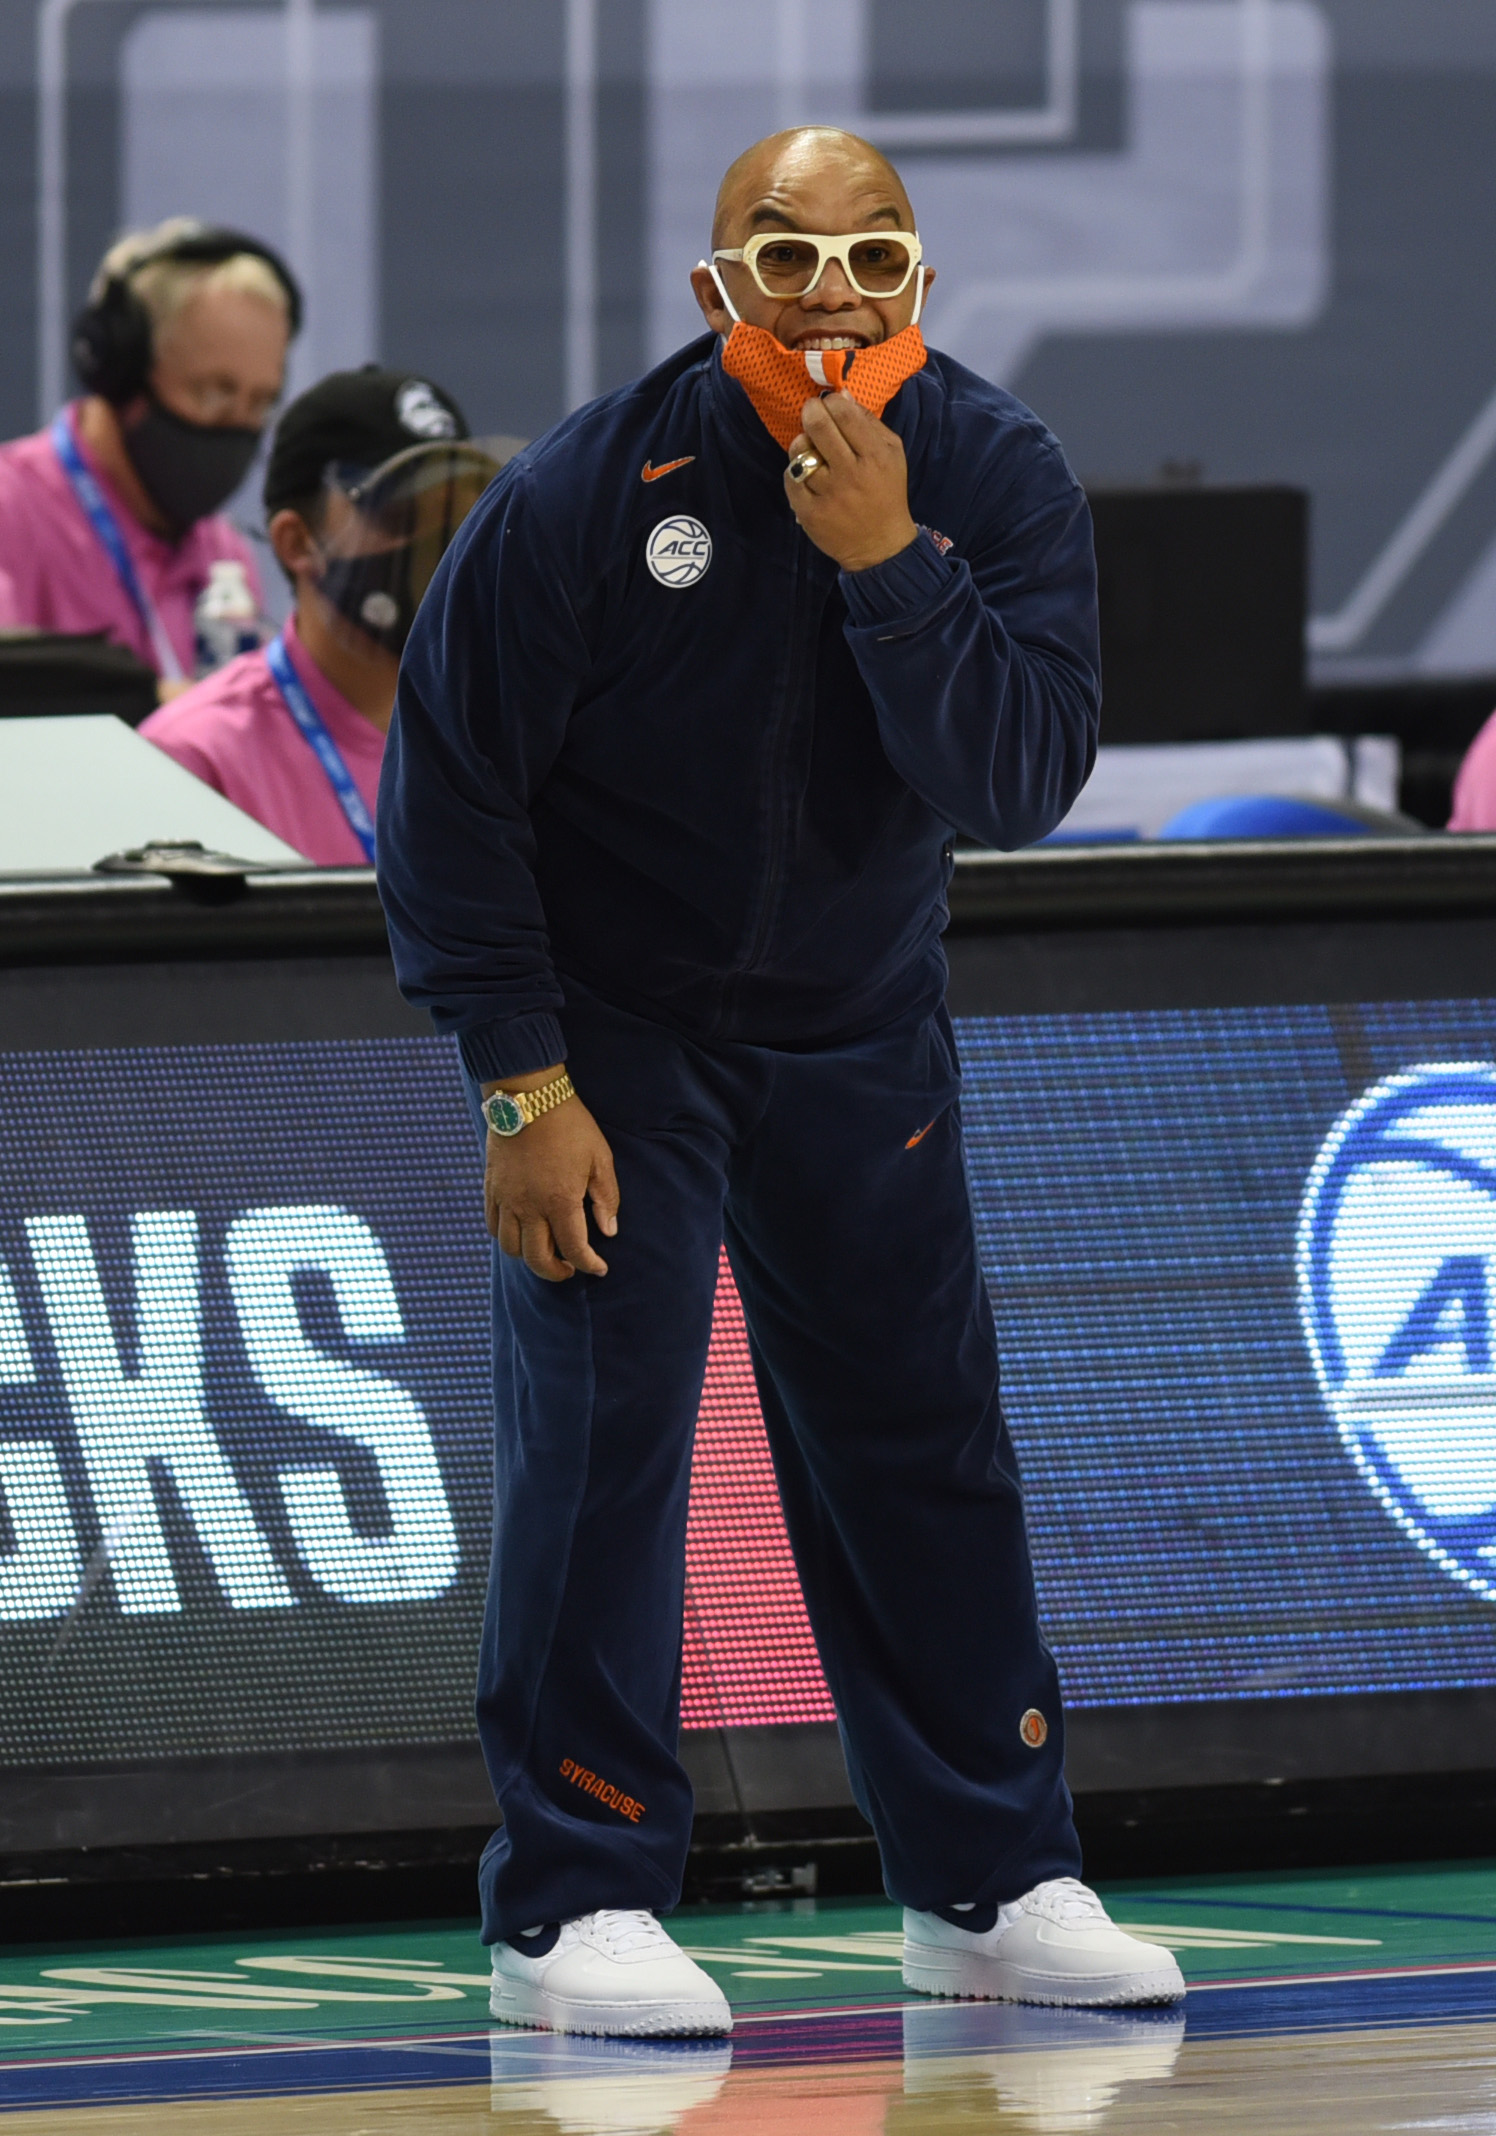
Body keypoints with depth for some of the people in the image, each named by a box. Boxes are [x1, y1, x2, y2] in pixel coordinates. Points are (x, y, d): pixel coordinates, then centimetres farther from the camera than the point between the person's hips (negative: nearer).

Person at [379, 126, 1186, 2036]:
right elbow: (447, 788, -13)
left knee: (920, 1434, 7)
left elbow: (1024, 779, -22)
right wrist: (521, 1084, -14)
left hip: (859, 1027, 3)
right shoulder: (587, 491, -21)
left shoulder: (994, 479, -13)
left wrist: (888, 565, -35)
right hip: (609, 1013, -3)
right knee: (600, 1426, -11)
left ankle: (990, 1880, 17)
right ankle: (572, 1905, -6)